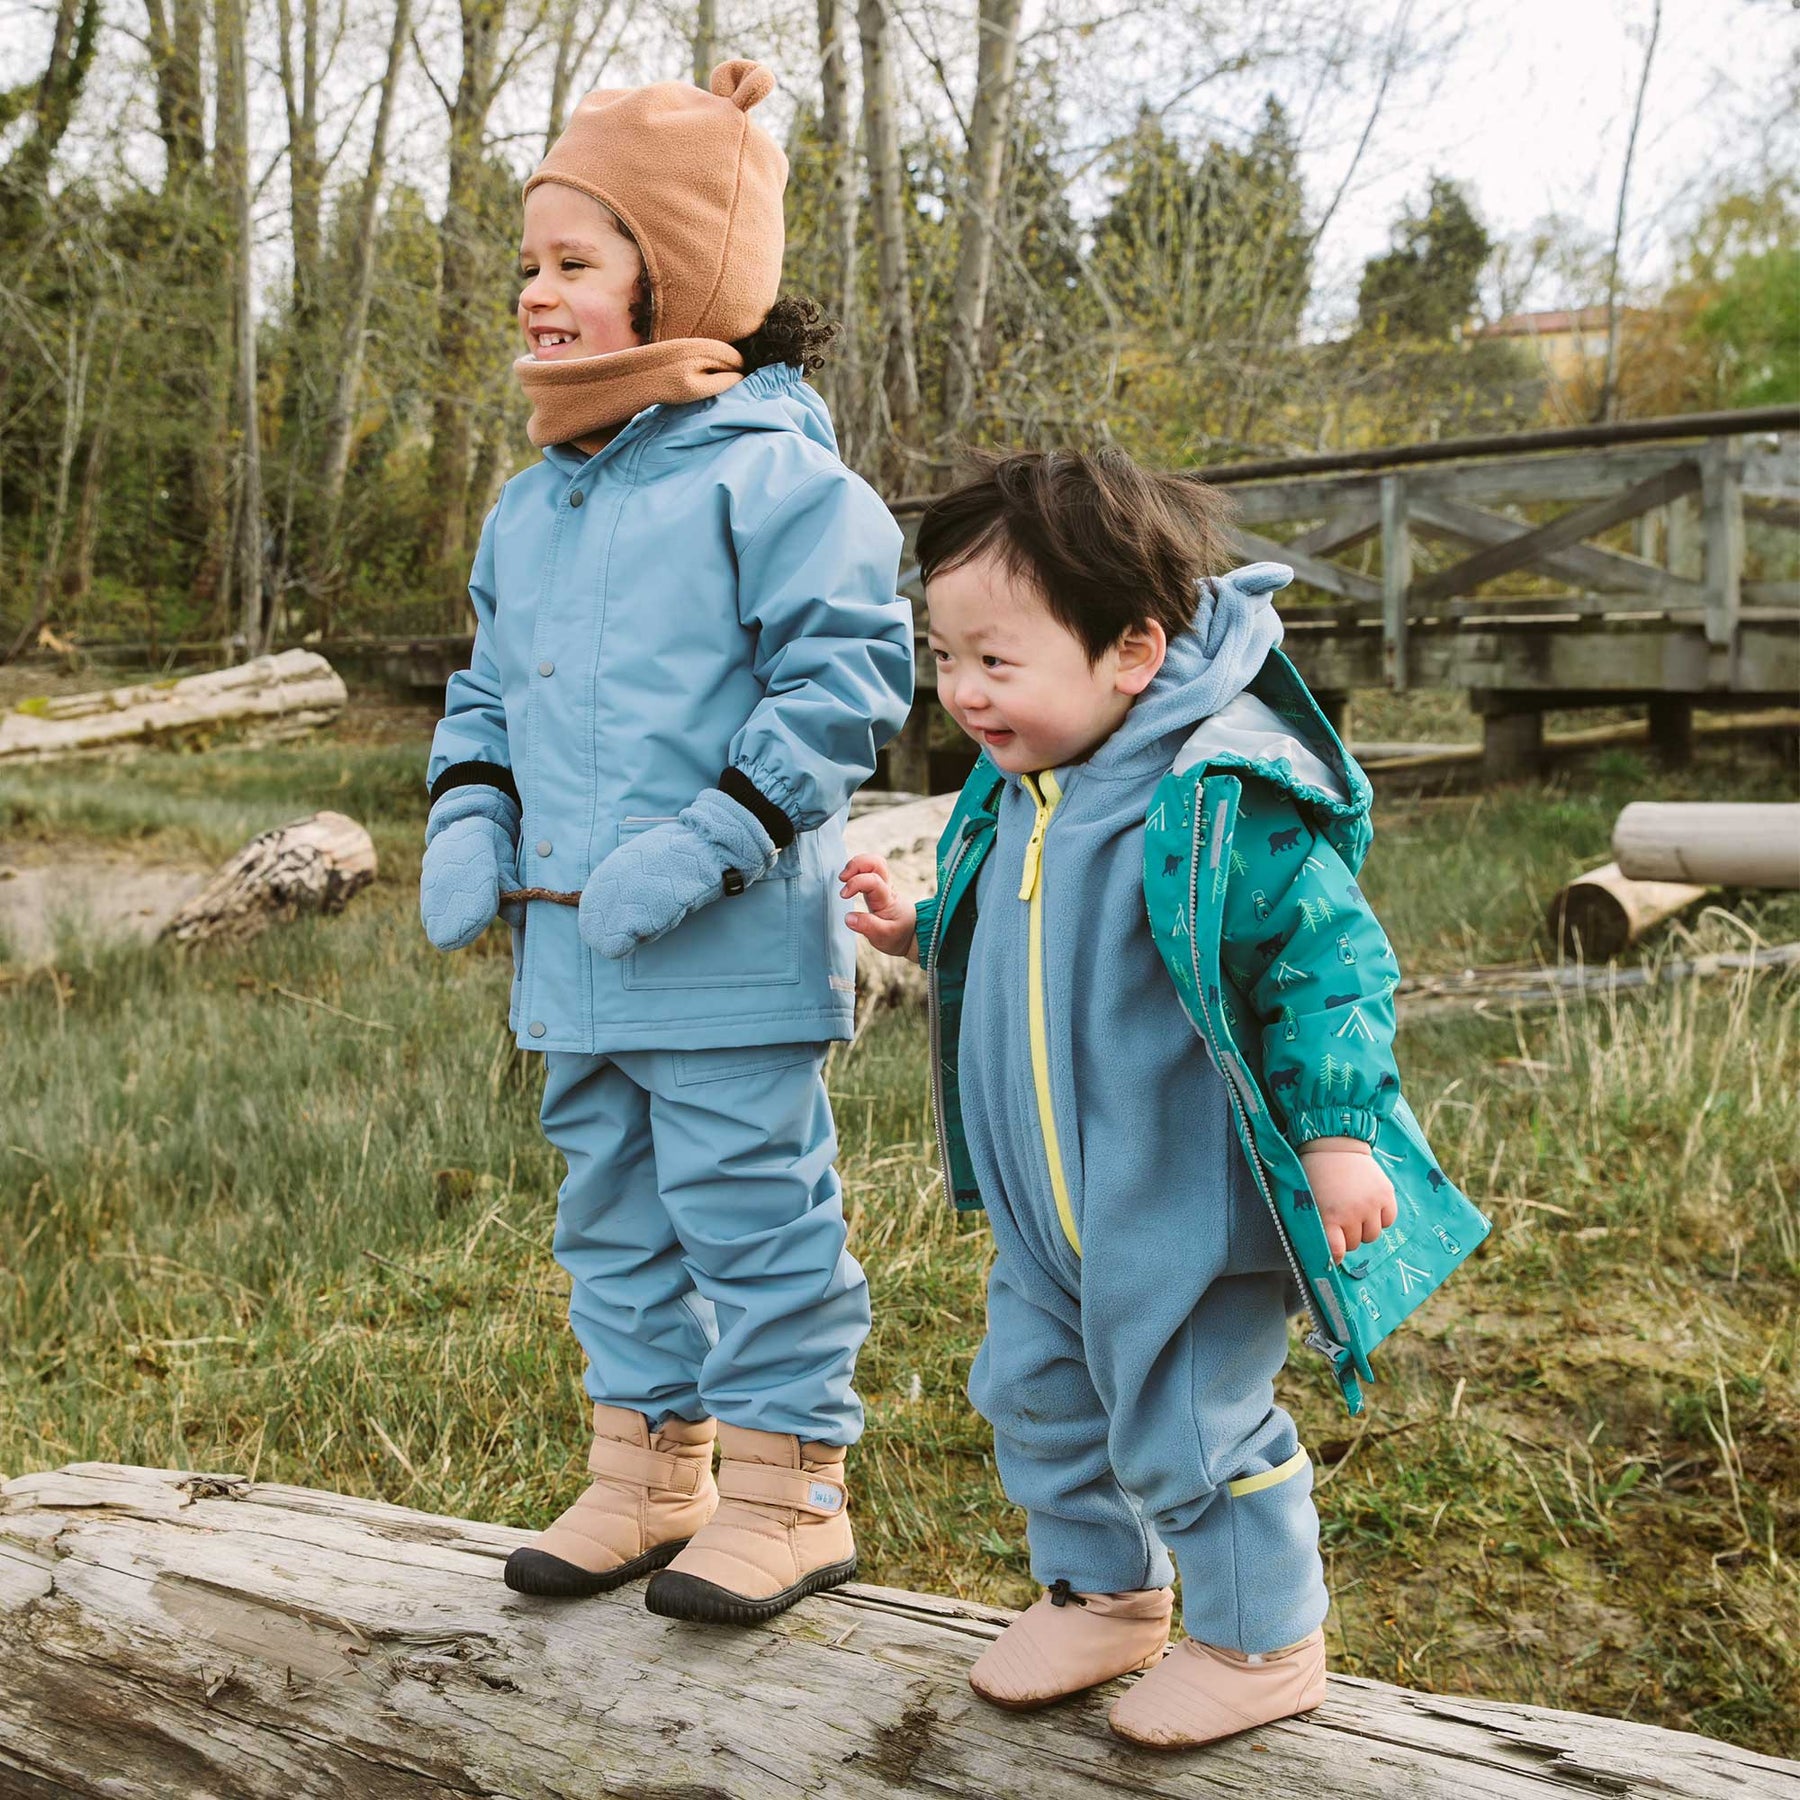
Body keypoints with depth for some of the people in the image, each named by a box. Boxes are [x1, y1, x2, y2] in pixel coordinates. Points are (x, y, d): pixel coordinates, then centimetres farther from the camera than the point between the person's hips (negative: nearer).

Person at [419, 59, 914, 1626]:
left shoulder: (769, 473, -11)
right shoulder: (528, 509, 15)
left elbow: (847, 671, -16)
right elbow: (490, 687, 23)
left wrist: (711, 838, -23)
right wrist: (470, 816, 4)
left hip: (731, 958, -8)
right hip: (572, 957, 9)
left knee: (752, 1214, 1)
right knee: (612, 1218, 17)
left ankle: (788, 1490, 17)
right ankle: (649, 1473, 33)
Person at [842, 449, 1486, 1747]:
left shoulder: (1223, 804, -24)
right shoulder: (1019, 793, 2)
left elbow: (1329, 962, -20)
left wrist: (1338, 1133, -22)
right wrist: (920, 930, 7)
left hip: (1188, 1204, -8)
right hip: (1049, 1201, 9)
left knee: (1187, 1425, 4)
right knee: (1035, 1394, 20)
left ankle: (1261, 1642, 29)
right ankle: (1102, 1593, 43)